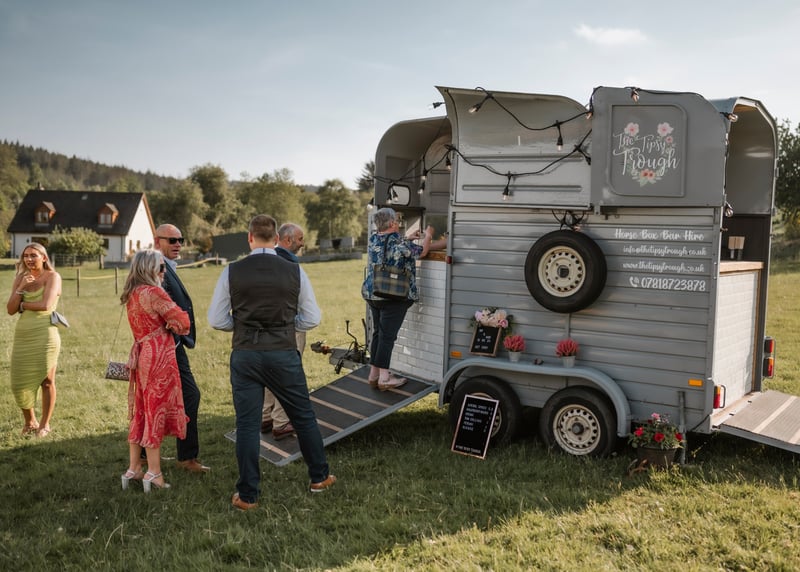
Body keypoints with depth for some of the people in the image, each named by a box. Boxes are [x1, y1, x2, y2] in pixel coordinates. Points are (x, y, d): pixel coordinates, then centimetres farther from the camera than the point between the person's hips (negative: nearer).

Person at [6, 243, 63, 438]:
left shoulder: (52, 276, -3)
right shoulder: (20, 278, 11)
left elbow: (46, 305, -16)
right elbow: (10, 310, 4)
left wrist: (23, 305, -2)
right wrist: (20, 288, -8)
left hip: (44, 335, -5)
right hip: (22, 336, 5)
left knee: (46, 380, 2)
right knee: (19, 382, 8)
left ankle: (45, 423, 17)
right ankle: (29, 421, 29)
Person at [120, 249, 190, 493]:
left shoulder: (132, 295, 13)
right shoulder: (153, 292, -14)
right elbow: (181, 320, -15)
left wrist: (167, 327, 2)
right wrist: (174, 327, 5)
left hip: (140, 355, 8)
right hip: (158, 356, -8)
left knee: (140, 411, 14)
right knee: (157, 411, -2)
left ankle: (133, 468, 20)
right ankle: (153, 472, 2)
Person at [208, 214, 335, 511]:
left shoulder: (232, 272, -4)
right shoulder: (294, 271, -3)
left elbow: (217, 320, 0)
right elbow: (312, 318, 2)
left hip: (245, 355, 0)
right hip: (284, 355, 1)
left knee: (247, 424, 8)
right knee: (303, 416, 17)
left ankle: (247, 495, 15)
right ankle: (319, 477, 32)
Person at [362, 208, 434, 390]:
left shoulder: (373, 240, 6)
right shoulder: (398, 243, -16)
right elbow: (421, 252, -1)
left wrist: (408, 239, 29)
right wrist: (428, 235, 17)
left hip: (372, 294, 8)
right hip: (393, 297, -8)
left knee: (377, 333, 15)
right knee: (388, 336, -3)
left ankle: (373, 374, 22)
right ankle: (384, 378, 2)